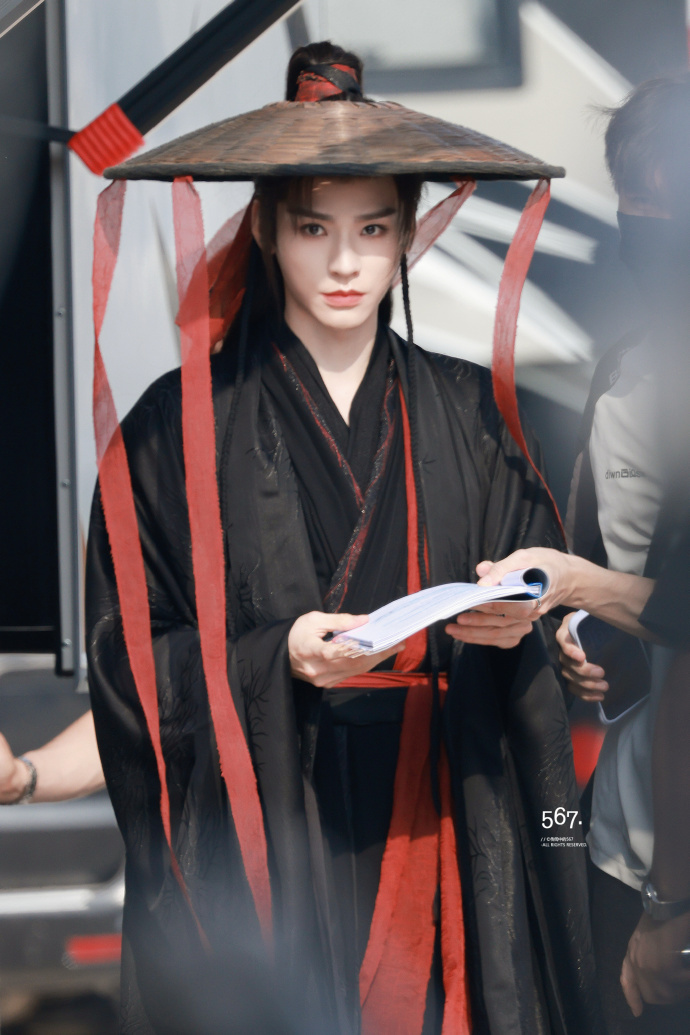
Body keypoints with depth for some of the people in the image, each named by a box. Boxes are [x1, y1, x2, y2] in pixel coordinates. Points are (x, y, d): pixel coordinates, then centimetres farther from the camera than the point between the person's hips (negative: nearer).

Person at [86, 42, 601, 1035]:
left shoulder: (467, 413, 9)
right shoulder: (182, 428, 0)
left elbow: (536, 580, 14)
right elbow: (130, 659, -2)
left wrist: (516, 619, -9)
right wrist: (277, 657, -18)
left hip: (439, 831, 2)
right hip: (265, 839, -2)